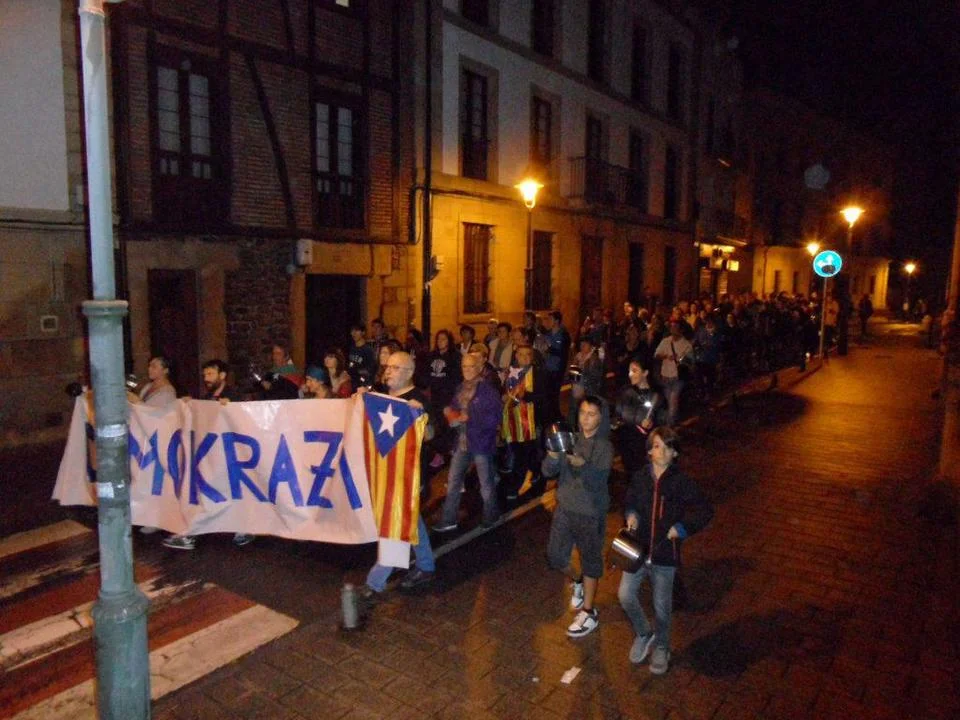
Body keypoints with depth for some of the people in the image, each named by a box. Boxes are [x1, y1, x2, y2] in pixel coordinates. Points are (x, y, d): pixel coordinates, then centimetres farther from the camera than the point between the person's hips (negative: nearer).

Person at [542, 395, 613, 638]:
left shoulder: (605, 447, -12)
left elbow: (598, 481, -25)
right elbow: (547, 471, -8)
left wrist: (581, 465, -43)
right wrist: (553, 455, -29)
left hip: (590, 513, -4)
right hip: (564, 508, 4)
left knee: (590, 561, 9)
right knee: (555, 556, 11)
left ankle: (588, 613, 25)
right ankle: (578, 582, 41)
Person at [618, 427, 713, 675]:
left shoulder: (681, 482, -11)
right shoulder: (639, 477, -2)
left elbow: (705, 511, -6)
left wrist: (681, 528, -13)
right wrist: (631, 515, -5)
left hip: (665, 553, -2)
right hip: (637, 549, 3)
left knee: (661, 606, 9)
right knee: (625, 595, -4)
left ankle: (661, 647, 37)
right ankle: (643, 634, 26)